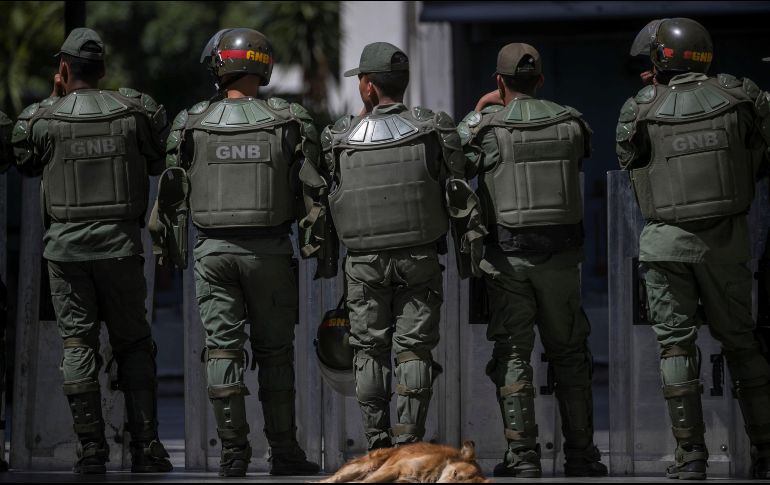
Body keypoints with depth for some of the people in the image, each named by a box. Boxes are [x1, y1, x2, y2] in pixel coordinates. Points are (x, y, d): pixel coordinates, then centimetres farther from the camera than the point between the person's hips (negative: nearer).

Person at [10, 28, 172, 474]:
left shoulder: (42, 119, -4)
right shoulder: (135, 110, -1)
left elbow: (26, 165, 15)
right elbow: (160, 162, 10)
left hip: (66, 244, -1)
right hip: (120, 241, 1)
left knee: (78, 345, 3)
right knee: (134, 344, 9)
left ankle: (91, 450, -2)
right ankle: (145, 446, 3)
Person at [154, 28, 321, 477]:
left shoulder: (192, 123, -1)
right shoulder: (289, 121, -3)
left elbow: (171, 192, 4)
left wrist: (168, 247, 14)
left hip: (213, 250, 0)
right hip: (270, 252, 0)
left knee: (223, 348, 4)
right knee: (275, 351, 8)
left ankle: (234, 452, 0)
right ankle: (283, 451, 9)